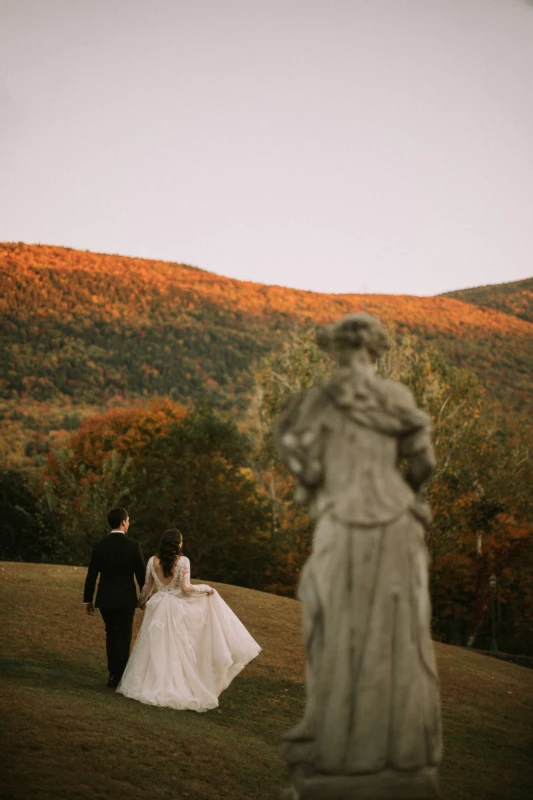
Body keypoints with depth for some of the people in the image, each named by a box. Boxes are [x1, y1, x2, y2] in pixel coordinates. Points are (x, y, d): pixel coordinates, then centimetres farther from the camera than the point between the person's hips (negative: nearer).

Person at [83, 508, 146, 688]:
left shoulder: (99, 546, -3)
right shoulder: (133, 545, -10)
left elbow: (91, 575, -1)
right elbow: (141, 574, -6)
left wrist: (87, 600, 8)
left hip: (105, 599, 3)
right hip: (125, 599, -3)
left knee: (111, 634, 19)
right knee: (123, 638, 6)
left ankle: (113, 673, 20)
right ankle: (118, 677, 9)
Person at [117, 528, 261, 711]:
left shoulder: (153, 561, 0)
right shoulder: (183, 561, -12)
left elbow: (147, 586, 8)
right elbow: (185, 588, -16)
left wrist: (142, 601, 27)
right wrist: (206, 589, 0)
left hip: (157, 608, 3)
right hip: (177, 609, -3)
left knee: (156, 649, 11)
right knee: (177, 651, 5)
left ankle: (150, 685, 12)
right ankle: (177, 689, 7)